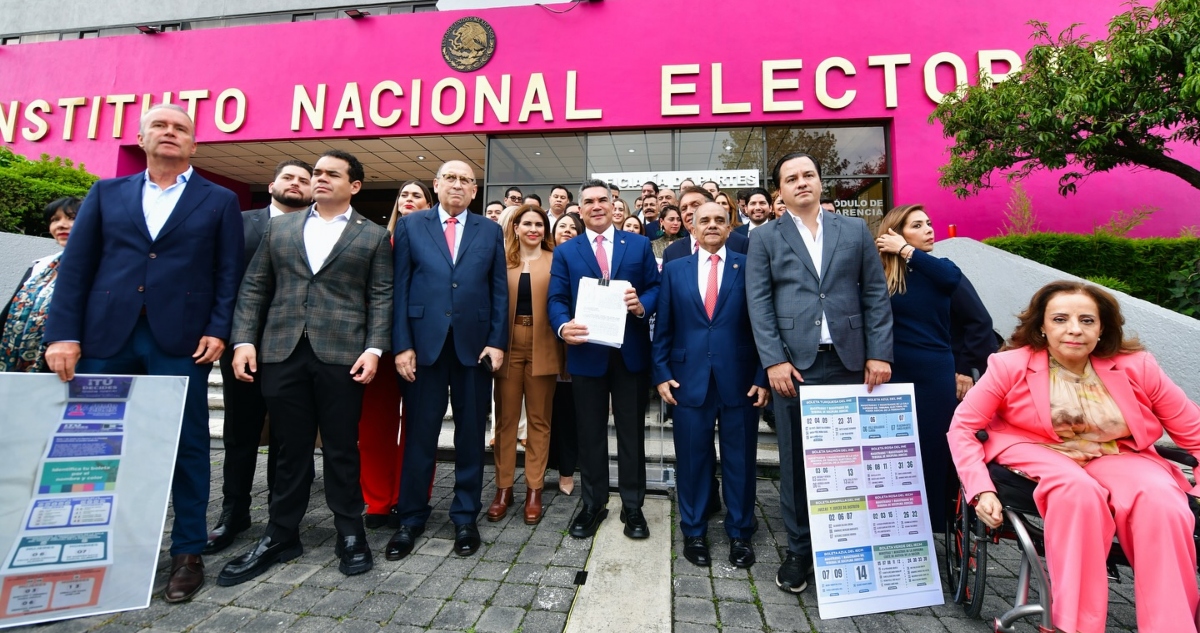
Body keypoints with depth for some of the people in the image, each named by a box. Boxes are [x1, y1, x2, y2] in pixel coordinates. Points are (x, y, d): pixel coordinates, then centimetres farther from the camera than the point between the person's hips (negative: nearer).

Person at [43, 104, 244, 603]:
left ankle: (188, 552, 14)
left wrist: (218, 330, -9)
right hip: (105, 336, 3)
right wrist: (63, 333, -1)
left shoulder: (219, 201, 9)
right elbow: (75, 265, 9)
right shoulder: (106, 193, 16)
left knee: (187, 446, 2)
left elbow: (228, 273, 2)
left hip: (181, 338, -3)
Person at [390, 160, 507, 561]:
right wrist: (401, 344, -5)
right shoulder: (411, 226, 8)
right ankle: (411, 519, 26)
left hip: (474, 345, 1)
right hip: (424, 343, 0)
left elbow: (499, 291, 6)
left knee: (471, 434, 9)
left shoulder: (490, 231, 9)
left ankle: (466, 517, 25)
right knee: (419, 434, 8)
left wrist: (497, 342, -3)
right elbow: (400, 288, 3)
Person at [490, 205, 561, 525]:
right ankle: (503, 487, 19)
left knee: (539, 419, 7)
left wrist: (562, 341, -9)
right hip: (509, 345, 1)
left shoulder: (555, 260, 4)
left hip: (541, 347, -1)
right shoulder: (502, 260, 8)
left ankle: (534, 489, 18)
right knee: (505, 418, 6)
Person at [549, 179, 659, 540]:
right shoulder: (565, 252, 8)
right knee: (590, 432, 11)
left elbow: (655, 288, 3)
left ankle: (632, 506, 25)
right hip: (587, 352, 1)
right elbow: (557, 299, 0)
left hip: (631, 352, 0)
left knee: (632, 431, 9)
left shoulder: (639, 245, 7)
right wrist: (563, 326, -20)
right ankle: (593, 504, 28)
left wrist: (642, 305, -19)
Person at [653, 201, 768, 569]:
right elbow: (663, 328, 7)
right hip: (689, 379, 1)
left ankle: (740, 534, 30)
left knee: (740, 459, 10)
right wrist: (661, 373, 0)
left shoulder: (749, 267, 4)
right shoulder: (674, 270, 8)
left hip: (740, 380, 0)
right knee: (692, 458, 9)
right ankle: (693, 532, 28)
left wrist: (763, 377, -4)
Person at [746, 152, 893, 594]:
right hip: (794, 363, -1)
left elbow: (876, 294, 8)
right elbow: (759, 303, -2)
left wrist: (879, 352, -1)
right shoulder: (764, 238, 6)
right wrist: (774, 361, -10)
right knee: (796, 459, 6)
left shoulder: (855, 230, 12)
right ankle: (799, 549, 21)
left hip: (849, 361, 2)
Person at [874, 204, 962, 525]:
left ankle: (929, 521, 28)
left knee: (931, 451, 11)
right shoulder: (878, 273, -3)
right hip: (892, 375, -2)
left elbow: (952, 276, -19)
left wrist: (906, 251, -12)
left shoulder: (941, 268, 6)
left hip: (935, 375, 2)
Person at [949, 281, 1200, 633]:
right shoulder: (1011, 365, -11)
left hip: (1118, 458, 4)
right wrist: (981, 489, -20)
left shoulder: (1135, 366, -2)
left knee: (1163, 505, -27)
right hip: (1037, 453, -3)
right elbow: (963, 426, -9)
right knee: (1078, 491, -33)